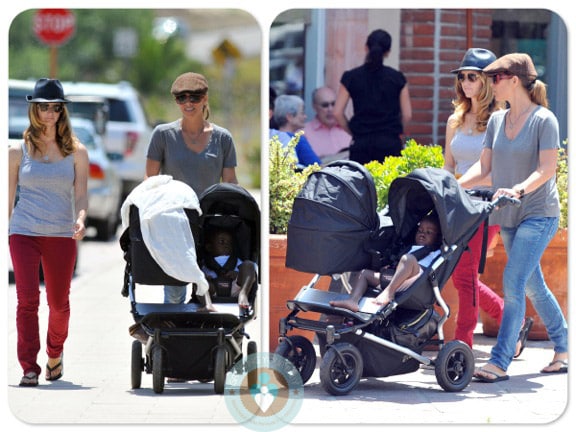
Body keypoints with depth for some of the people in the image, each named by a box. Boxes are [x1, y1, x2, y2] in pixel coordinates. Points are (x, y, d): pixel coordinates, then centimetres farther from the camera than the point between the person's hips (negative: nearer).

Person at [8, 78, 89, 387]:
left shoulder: (76, 152, 6)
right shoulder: (18, 152, 5)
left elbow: (80, 196, 2)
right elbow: (9, 197, 11)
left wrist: (80, 219, -17)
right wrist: (4, 229, 10)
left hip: (61, 235, 1)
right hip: (24, 232, -1)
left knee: (59, 303, 9)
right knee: (27, 300, -12)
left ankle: (55, 354, 36)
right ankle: (29, 369, -11)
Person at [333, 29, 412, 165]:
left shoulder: (351, 77, 2)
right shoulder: (397, 78, 2)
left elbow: (337, 113, -1)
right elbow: (407, 114, 2)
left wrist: (353, 132, 11)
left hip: (362, 143, 0)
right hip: (390, 143, 0)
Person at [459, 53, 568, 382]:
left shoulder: (544, 120, -11)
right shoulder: (497, 121, 9)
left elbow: (547, 169, -17)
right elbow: (484, 167, 11)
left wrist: (519, 189, -32)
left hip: (539, 213, -7)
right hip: (509, 216, 7)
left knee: (513, 283, -15)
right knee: (533, 286, 13)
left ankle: (500, 362, -17)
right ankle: (563, 348, 27)